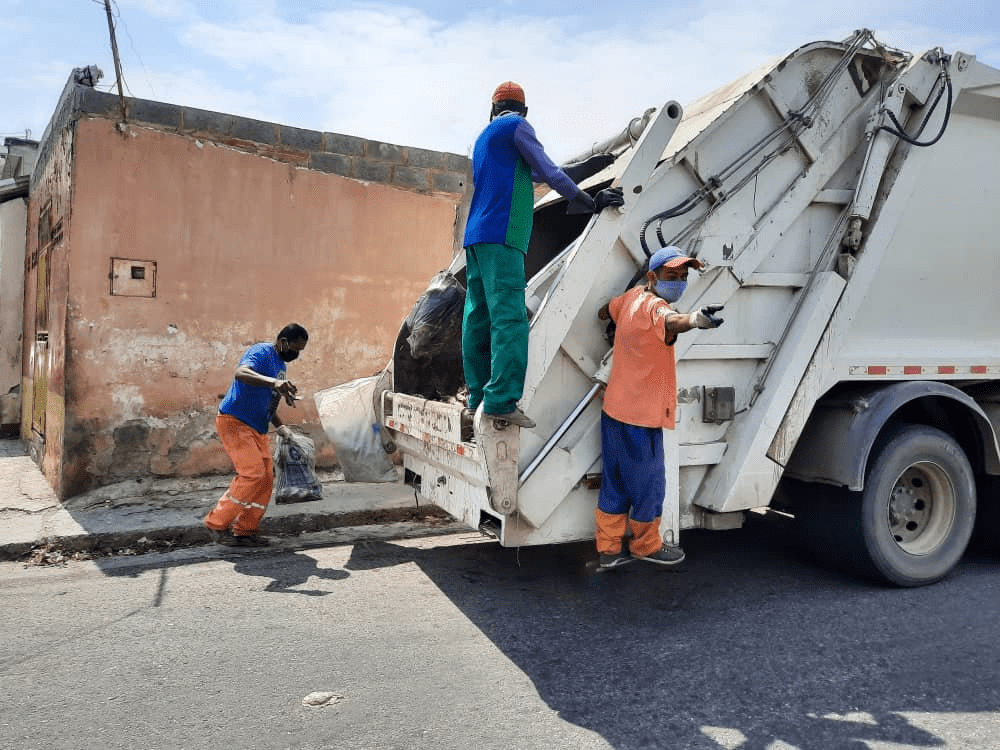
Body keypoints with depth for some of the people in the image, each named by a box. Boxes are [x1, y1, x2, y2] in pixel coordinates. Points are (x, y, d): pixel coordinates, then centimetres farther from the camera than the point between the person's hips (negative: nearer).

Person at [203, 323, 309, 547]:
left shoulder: (280, 364, 17)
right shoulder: (261, 352, -12)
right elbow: (240, 373, -35)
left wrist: (280, 426, 12)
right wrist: (273, 382, -50)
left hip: (257, 428, 9)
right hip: (234, 421, -9)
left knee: (266, 478, 3)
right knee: (252, 473, -18)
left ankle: (246, 530, 13)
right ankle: (217, 523, -6)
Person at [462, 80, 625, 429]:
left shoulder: (484, 136, 30)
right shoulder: (517, 125, 4)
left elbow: (535, 174, 31)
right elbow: (550, 174, 0)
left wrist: (584, 167, 34)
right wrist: (590, 202, 8)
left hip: (475, 236, 9)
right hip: (500, 235, -9)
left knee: (478, 317, 8)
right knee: (509, 318, -15)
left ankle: (478, 396, 11)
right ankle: (502, 400, -22)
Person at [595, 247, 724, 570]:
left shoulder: (632, 296, 8)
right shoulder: (652, 306, -19)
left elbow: (603, 312, 29)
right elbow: (670, 321, -45)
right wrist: (694, 319, -65)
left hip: (615, 409, 9)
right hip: (640, 416, -9)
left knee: (615, 483, 15)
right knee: (649, 485, 9)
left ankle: (609, 549, 25)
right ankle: (646, 546, 27)